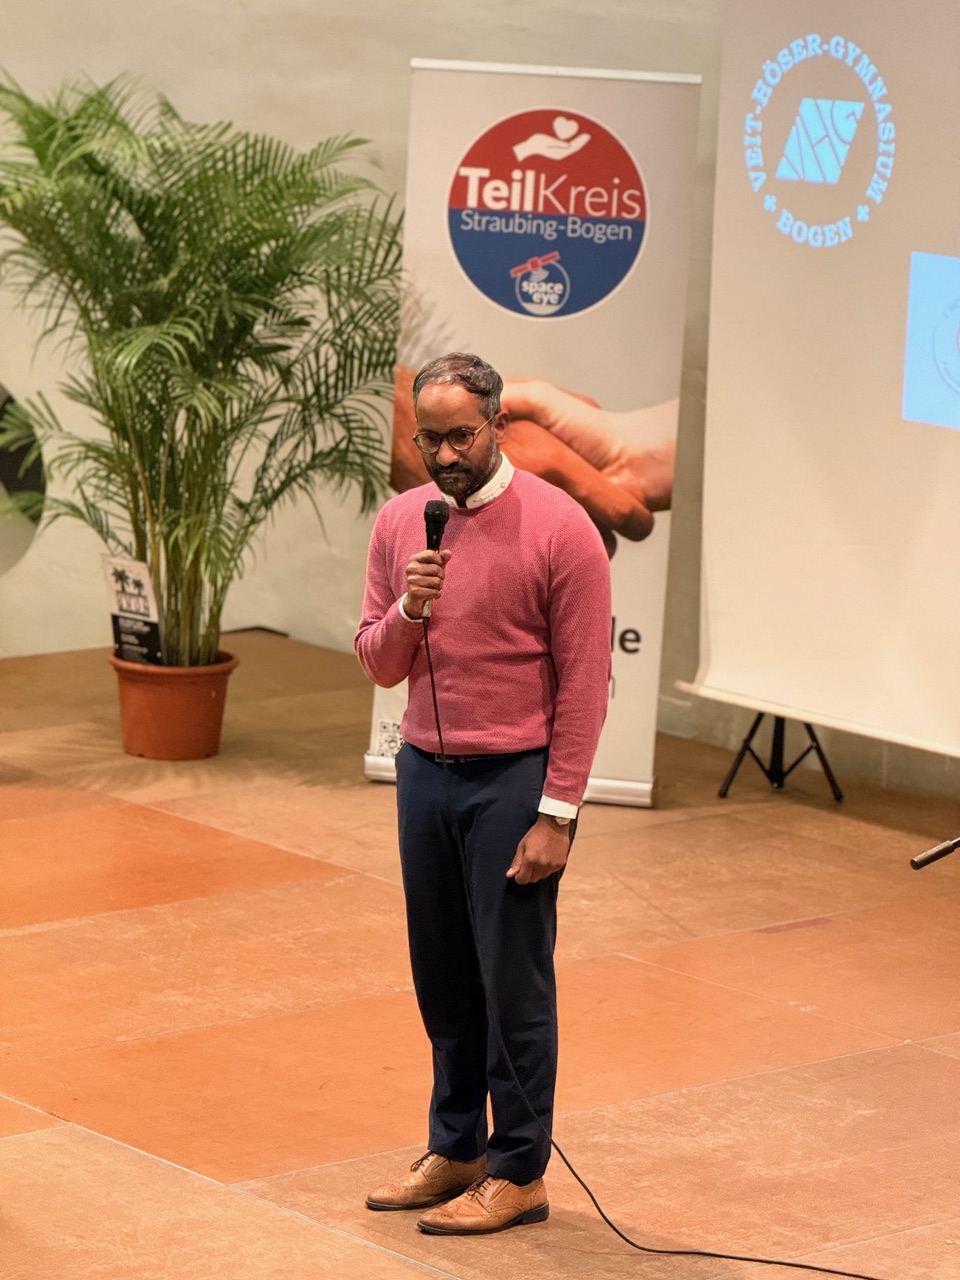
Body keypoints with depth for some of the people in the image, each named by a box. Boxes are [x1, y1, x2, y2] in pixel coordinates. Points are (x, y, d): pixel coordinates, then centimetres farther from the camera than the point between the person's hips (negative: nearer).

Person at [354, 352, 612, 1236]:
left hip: (513, 781, -5)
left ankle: (519, 1172, 12)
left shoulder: (559, 528, -12)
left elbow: (585, 685, -11)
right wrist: (408, 608, -14)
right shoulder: (401, 522, 5)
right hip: (424, 772, 5)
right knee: (443, 980, 14)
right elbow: (379, 665, 8)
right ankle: (454, 1151, 27)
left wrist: (557, 815, -14)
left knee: (514, 983, 2)